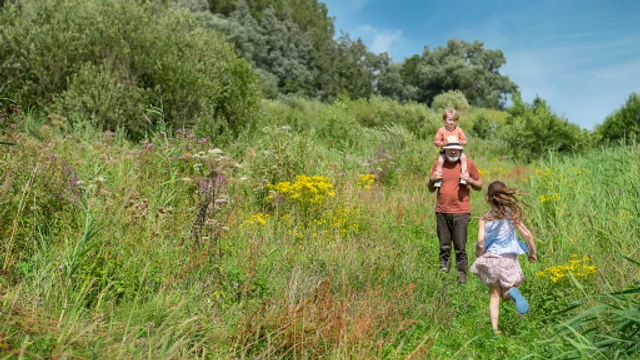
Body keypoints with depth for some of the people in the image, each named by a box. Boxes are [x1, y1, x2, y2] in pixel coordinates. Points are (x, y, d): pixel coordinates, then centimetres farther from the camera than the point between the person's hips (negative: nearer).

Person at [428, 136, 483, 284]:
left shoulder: (468, 163, 5)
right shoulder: (438, 164, 10)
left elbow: (479, 186, 11)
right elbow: (431, 189, 17)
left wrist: (469, 180, -9)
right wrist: (432, 179, -4)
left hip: (461, 212, -2)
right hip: (442, 212, 2)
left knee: (460, 249, -4)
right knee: (444, 248, 6)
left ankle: (462, 279, 2)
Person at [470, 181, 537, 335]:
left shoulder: (484, 219, -7)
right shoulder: (511, 214, -3)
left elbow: (480, 244, -14)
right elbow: (527, 235, -5)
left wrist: (480, 258, 4)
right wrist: (532, 252, 11)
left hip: (490, 259, 0)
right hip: (509, 260, 1)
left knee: (494, 295, 13)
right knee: (504, 294, 18)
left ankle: (495, 329, 5)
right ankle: (511, 291, -17)